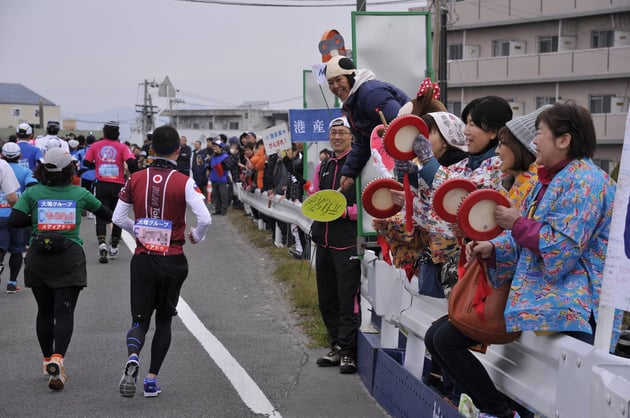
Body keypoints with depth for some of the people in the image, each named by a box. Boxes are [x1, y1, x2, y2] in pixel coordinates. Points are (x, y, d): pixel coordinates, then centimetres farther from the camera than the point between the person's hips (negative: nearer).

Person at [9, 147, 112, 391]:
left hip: (38, 258, 2)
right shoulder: (80, 194, 2)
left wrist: (34, 219, 9)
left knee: (44, 311, 15)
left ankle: (48, 360, 23)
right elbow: (107, 215, 14)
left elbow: (14, 221, -8)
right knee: (64, 312, -5)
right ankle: (58, 357, -25)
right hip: (70, 258, -1)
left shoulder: (32, 193, 1)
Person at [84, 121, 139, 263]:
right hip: (118, 186, 0)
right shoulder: (122, 147, -2)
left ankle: (102, 243, -21)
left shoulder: (95, 146, 3)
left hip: (101, 186, 0)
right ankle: (113, 247, 19)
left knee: (101, 217, 1)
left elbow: (86, 163, 5)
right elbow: (131, 162, -15)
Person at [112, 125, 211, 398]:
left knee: (140, 319, 8)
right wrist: (196, 237, 4)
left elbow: (118, 217, 4)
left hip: (142, 259, 1)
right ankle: (152, 380, 13)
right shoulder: (184, 182, -9)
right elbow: (205, 219, -17)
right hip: (172, 261, -1)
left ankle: (132, 358, -23)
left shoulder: (135, 179, -1)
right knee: (164, 319, 15)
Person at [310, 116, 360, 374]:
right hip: (324, 240, 8)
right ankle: (337, 348, 23)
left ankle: (347, 351, 0)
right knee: (327, 299, 13)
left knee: (348, 298, -6)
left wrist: (346, 211, -22)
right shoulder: (324, 167, 17)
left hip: (349, 241, -8)